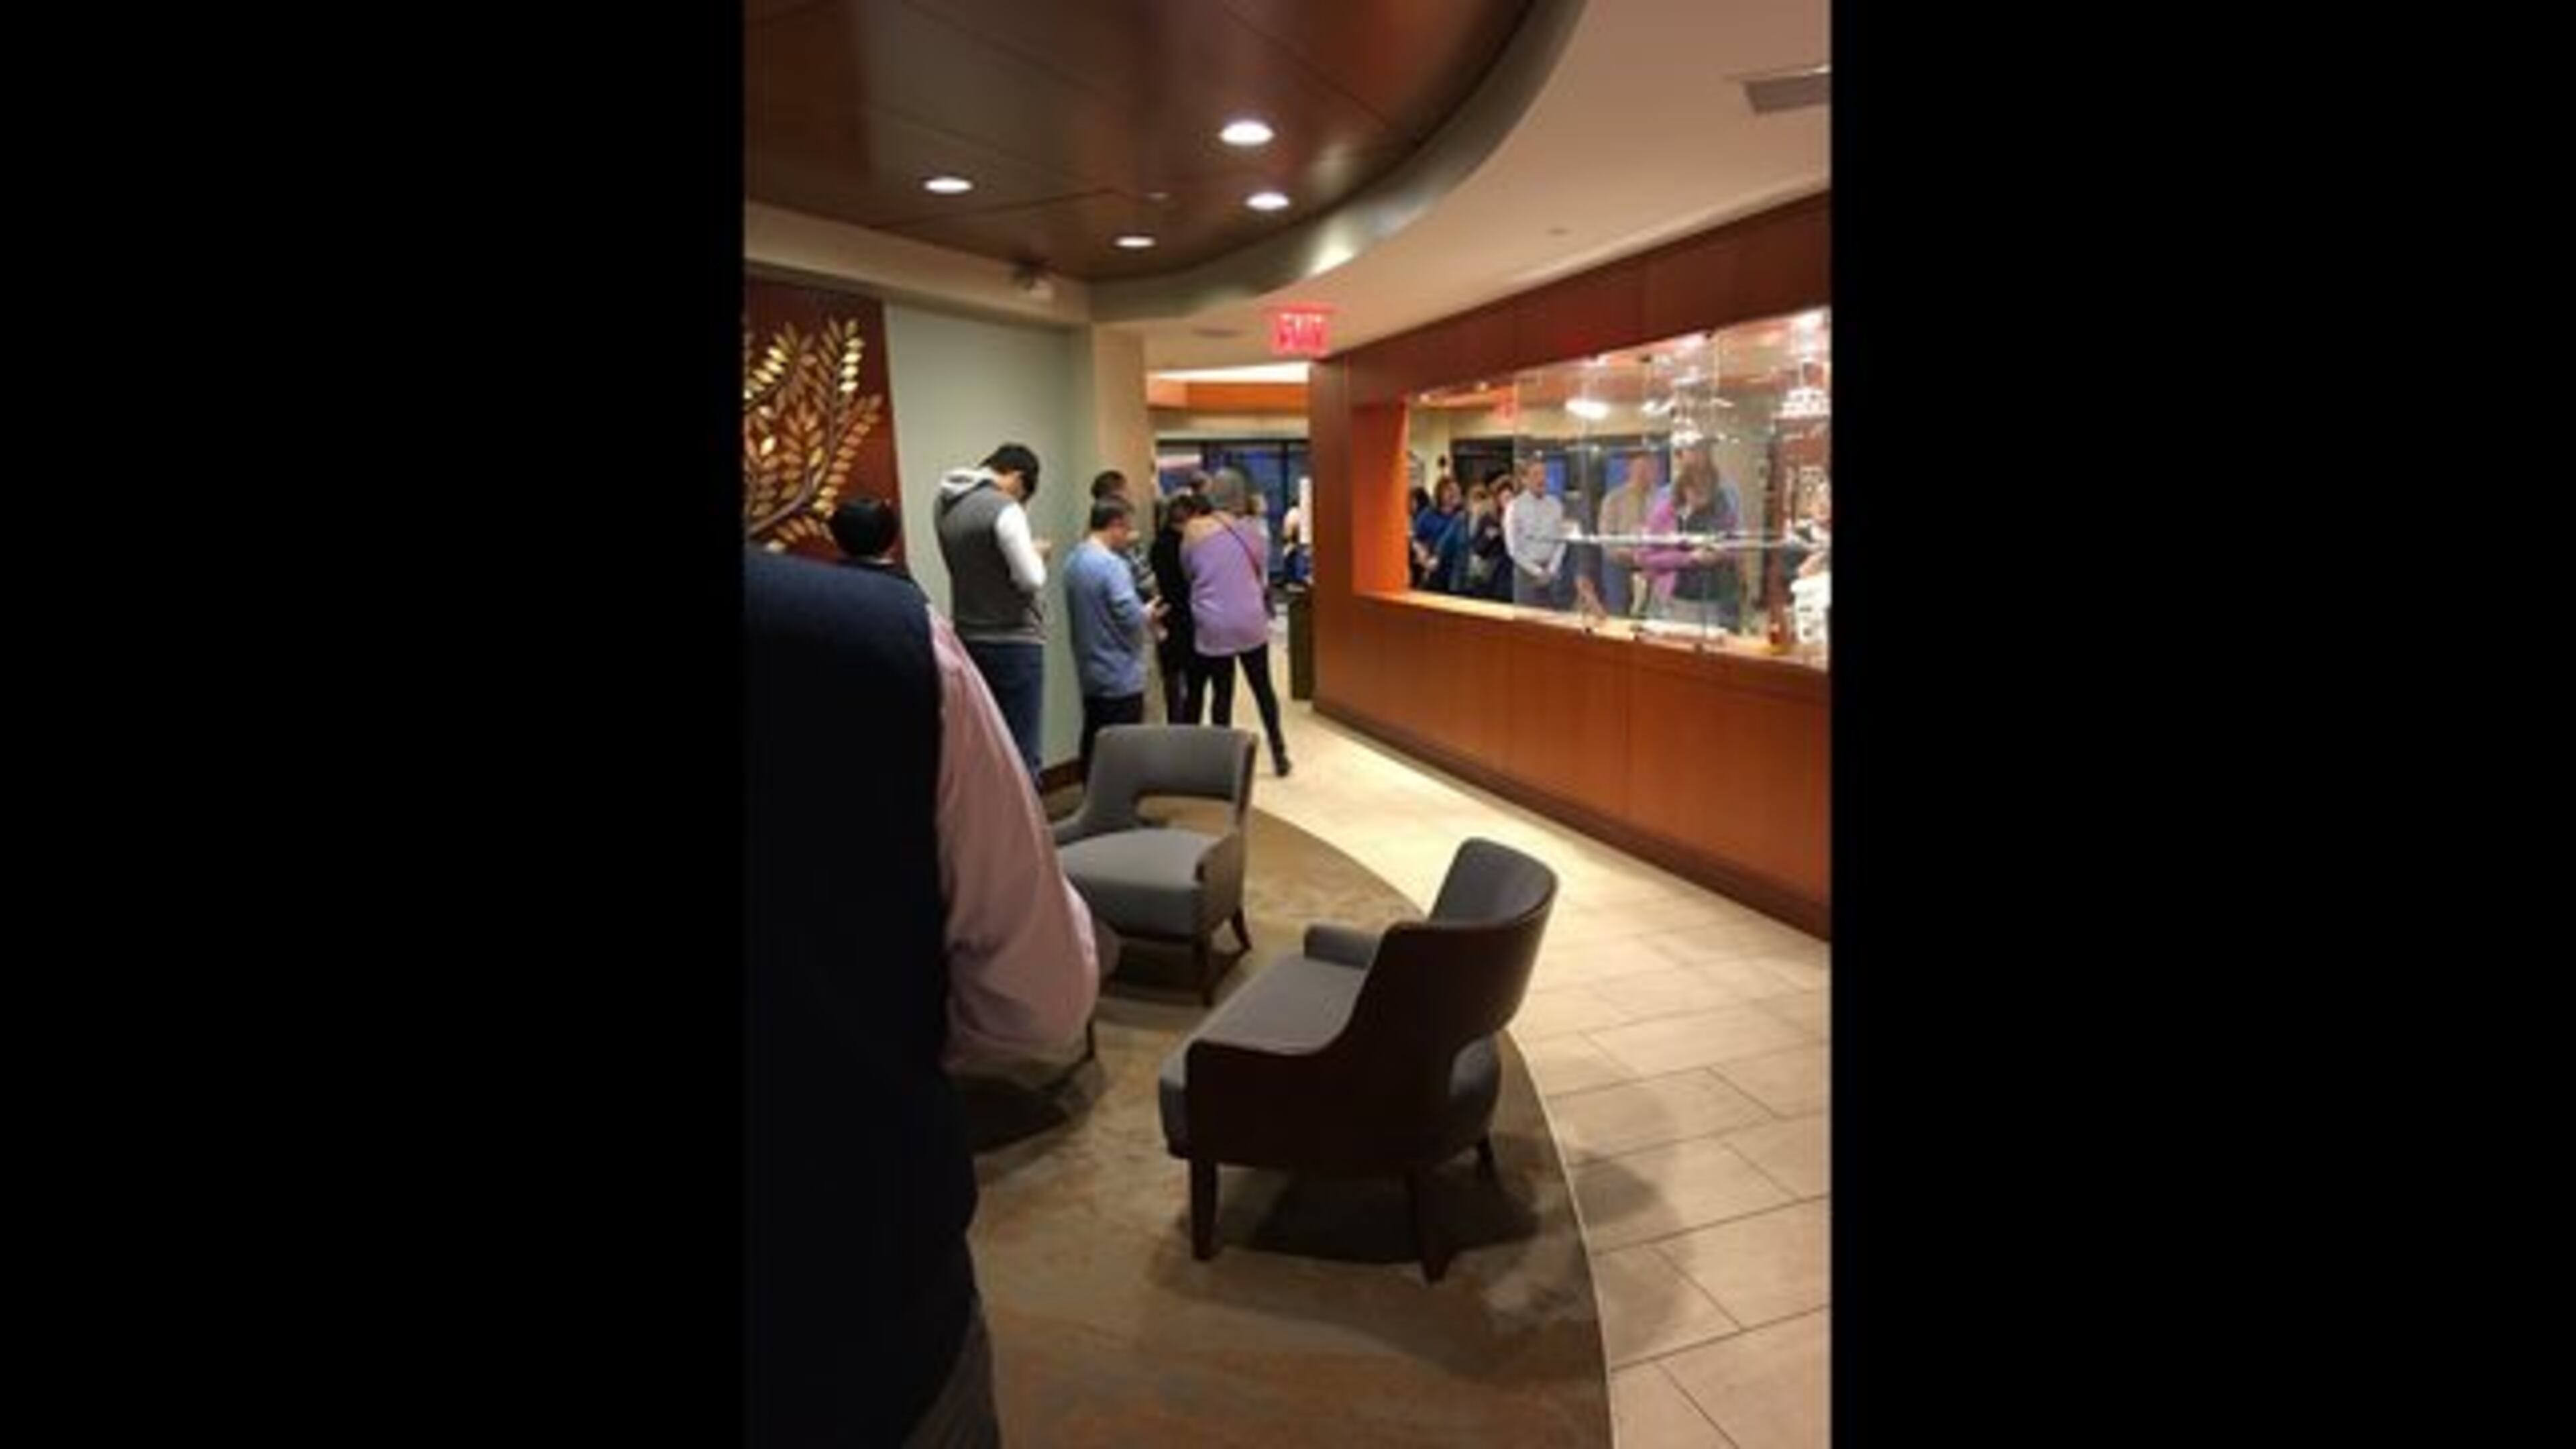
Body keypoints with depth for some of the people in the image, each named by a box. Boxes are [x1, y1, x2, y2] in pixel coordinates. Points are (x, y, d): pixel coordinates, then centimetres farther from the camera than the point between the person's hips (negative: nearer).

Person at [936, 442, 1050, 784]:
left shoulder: (947, 507, 8)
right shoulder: (1004, 509, -16)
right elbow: (1031, 579, -17)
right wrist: (1036, 553, 2)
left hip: (969, 640, 8)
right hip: (1013, 643, -8)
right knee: (1020, 753, -1)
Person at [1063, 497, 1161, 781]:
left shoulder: (1074, 561, 9)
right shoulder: (1111, 564, -20)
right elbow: (1130, 618, -24)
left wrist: (1140, 611, 13)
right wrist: (1148, 612, -3)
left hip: (1089, 673, 9)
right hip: (1120, 676, -9)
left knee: (1094, 745, 16)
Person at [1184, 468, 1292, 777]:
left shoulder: (1192, 531, -5)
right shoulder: (1246, 531, 1)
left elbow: (1187, 572, 7)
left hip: (1214, 627, -1)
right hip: (1251, 622, 1)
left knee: (1223, 693, 7)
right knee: (1263, 688, 13)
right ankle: (1279, 754, 21)